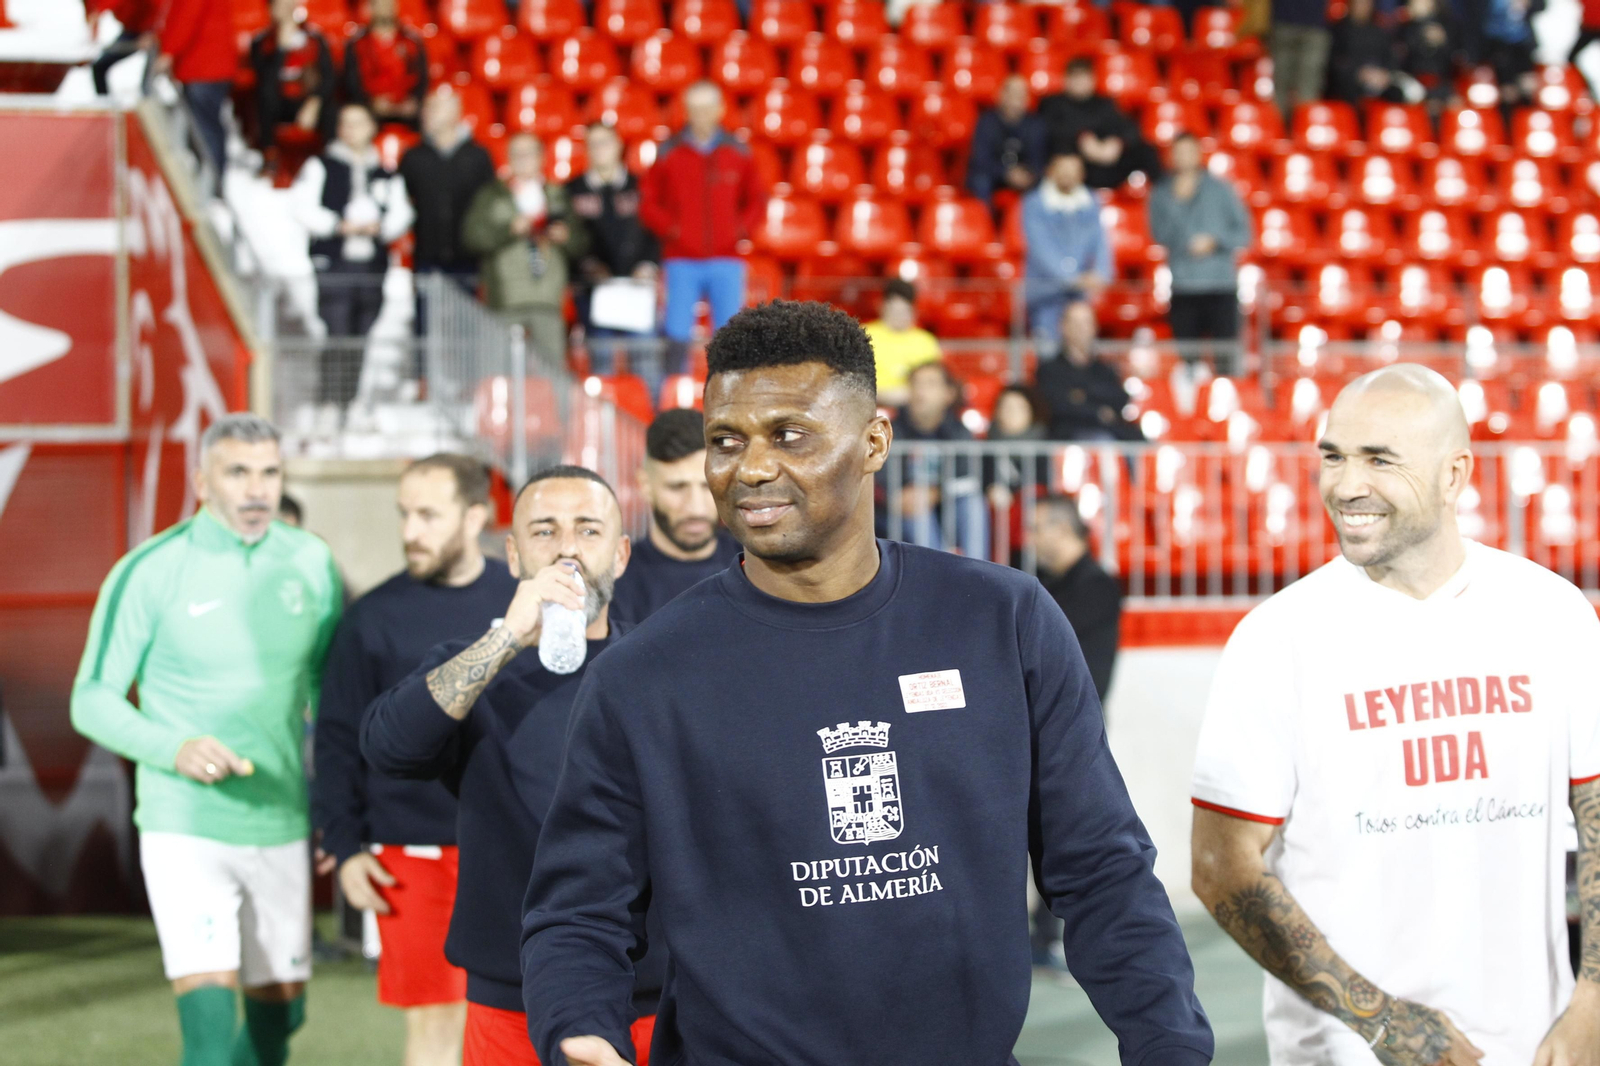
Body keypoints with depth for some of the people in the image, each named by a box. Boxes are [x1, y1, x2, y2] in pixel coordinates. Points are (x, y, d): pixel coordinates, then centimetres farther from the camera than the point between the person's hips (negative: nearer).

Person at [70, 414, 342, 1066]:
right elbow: (93, 700, -6)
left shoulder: (311, 564, 3)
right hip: (184, 832, -5)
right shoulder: (149, 572, -9)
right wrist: (174, 748, -24)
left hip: (281, 829, 5)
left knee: (278, 1014, 14)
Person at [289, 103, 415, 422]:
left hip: (373, 263, 4)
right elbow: (300, 204, -2)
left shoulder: (386, 175, 16)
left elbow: (401, 214, 12)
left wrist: (379, 227, -8)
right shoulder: (321, 167, 7)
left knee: (361, 336, 3)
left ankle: (353, 402, 9)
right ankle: (329, 402, -13)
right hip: (333, 263, -4)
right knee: (337, 333, -13)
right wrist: (339, 226, -11)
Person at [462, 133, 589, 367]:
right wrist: (510, 229, -13)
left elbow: (581, 246, 17)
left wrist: (565, 236, -4)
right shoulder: (491, 196, 13)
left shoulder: (558, 196, 19)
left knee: (552, 364, -6)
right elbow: (472, 236, -2)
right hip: (507, 302, -2)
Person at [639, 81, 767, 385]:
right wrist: (670, 228, -8)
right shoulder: (669, 153, 4)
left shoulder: (737, 153, 8)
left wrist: (742, 229, 0)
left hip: (726, 260, 1)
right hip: (682, 261, -1)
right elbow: (648, 202, 7)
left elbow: (756, 200, 16)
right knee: (677, 335, -6)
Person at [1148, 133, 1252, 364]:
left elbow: (1243, 233, 7)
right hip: (1183, 290, 1)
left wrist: (1215, 241, -9)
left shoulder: (1220, 189, 8)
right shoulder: (1162, 194, 9)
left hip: (1221, 286, -1)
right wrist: (1177, 201, -10)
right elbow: (1160, 235, -2)